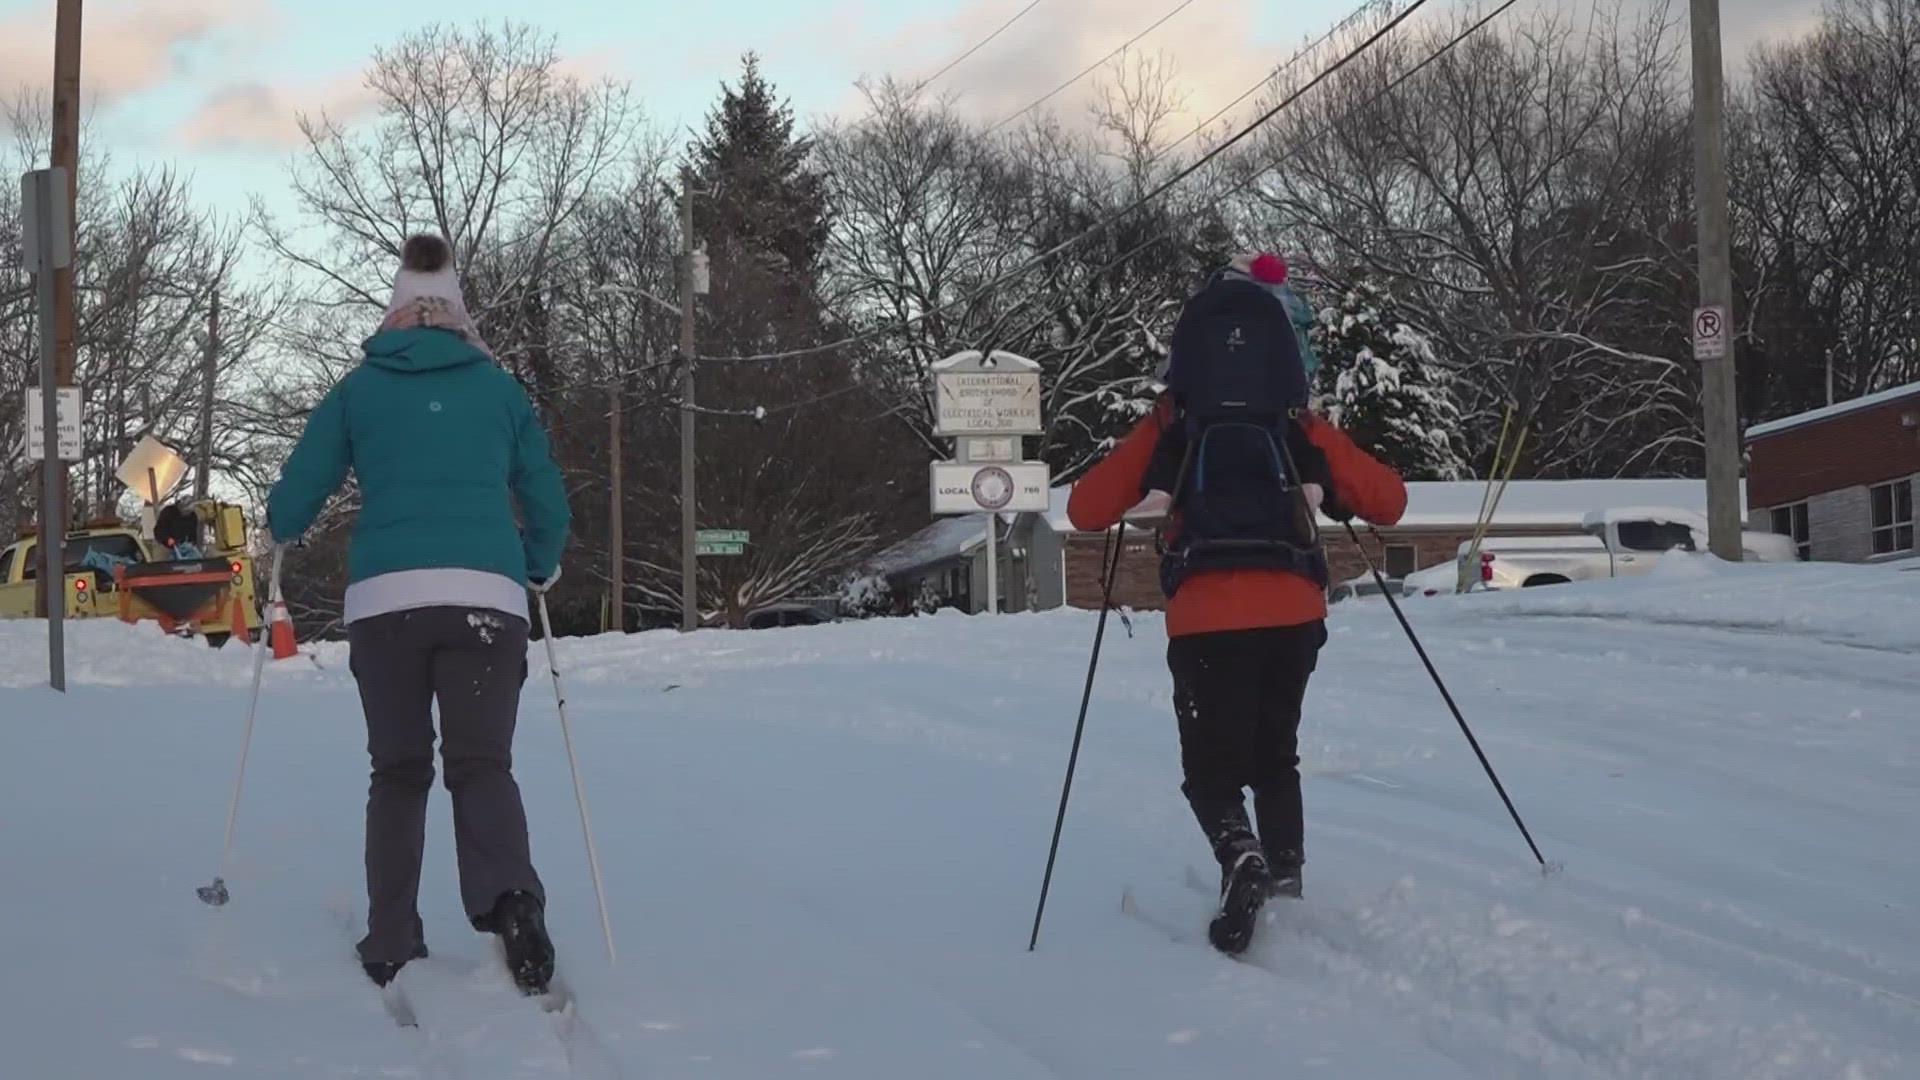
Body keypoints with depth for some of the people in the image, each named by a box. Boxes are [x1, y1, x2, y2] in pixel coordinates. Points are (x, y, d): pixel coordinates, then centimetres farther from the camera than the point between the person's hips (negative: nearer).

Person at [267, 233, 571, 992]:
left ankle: (390, 948, 8)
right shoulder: (499, 388, 16)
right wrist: (543, 568, 39)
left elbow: (291, 505, 13)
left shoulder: (358, 390, 14)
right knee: (481, 762, -4)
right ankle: (510, 899, -32)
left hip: (385, 601, 0)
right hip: (486, 597, 0)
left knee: (399, 772, 13)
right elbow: (549, 508, 18)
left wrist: (280, 532, 37)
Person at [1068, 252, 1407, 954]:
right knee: (1274, 756, 24)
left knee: (1211, 767, 8)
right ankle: (1286, 880, 19)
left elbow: (1086, 512, 4)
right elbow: (1390, 502, 8)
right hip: (1294, 615, 2)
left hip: (1207, 620, -2)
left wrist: (1132, 499, 21)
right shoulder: (1302, 430, 6)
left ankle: (1240, 855, -21)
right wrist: (1338, 494, 25)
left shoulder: (1170, 430, 2)